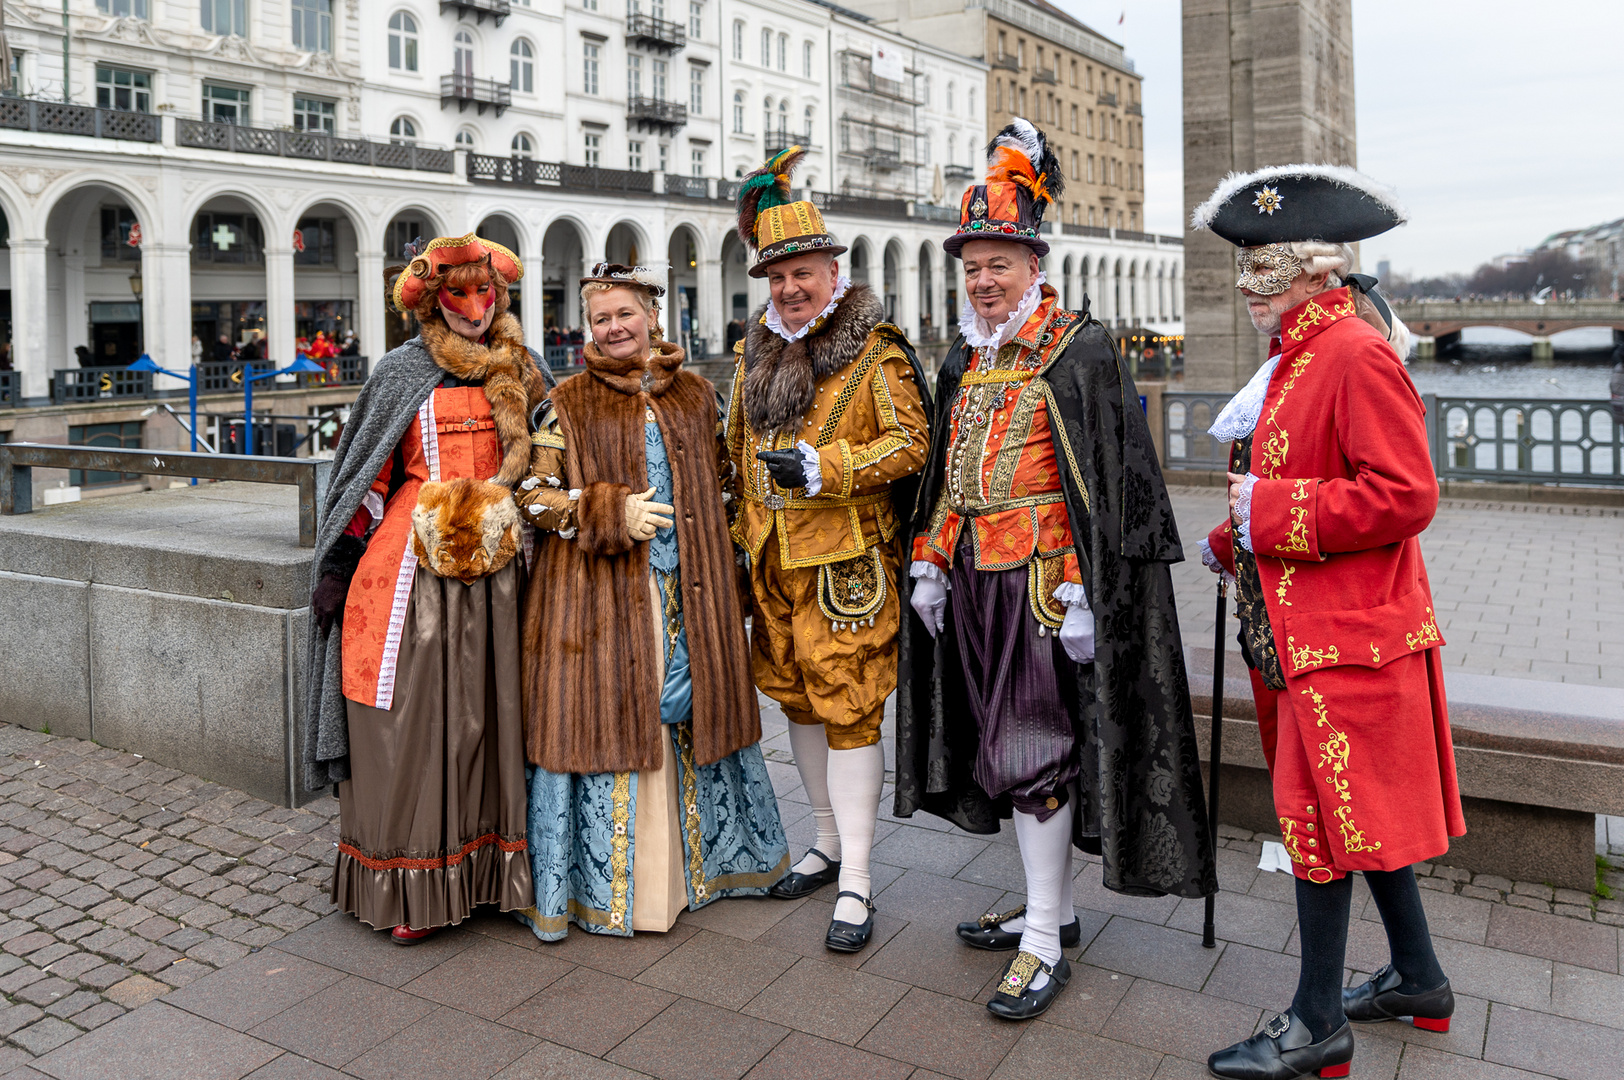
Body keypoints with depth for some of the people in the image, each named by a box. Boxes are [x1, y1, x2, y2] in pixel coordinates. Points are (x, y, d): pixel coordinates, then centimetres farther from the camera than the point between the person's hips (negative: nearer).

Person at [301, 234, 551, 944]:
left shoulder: (519, 373, 11)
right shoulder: (403, 372, 2)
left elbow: (536, 459, 19)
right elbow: (365, 472, 3)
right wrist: (337, 566, 0)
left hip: (493, 568, 3)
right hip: (414, 562, -3)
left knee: (485, 710, 7)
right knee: (410, 717, -1)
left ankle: (484, 865, 19)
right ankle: (405, 886, 10)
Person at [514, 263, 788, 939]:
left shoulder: (697, 396, 11)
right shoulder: (569, 404, 2)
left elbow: (723, 472, 22)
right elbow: (533, 493, -2)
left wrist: (692, 520, 6)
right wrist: (611, 513, -14)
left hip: (689, 591, 3)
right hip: (600, 593, -3)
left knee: (691, 715, 11)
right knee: (606, 720, -1)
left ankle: (696, 862, 31)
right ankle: (602, 884, 15)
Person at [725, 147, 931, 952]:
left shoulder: (875, 350, -7)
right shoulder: (756, 352, 14)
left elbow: (910, 442, -13)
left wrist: (823, 466, -22)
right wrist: (740, 531, 18)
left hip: (847, 560, -7)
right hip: (773, 559, 7)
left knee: (848, 708, -5)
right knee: (799, 698, 15)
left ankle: (856, 882, 3)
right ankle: (829, 844, 32)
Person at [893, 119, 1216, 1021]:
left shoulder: (1078, 349, -8)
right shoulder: (965, 361, 14)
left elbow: (1103, 480, -13)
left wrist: (1081, 590, -18)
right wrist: (930, 566, 14)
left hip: (1043, 582, -8)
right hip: (976, 582, 8)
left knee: (1034, 752, -5)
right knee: (1007, 747, 14)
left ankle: (1044, 946, 8)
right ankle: (1052, 905, 30)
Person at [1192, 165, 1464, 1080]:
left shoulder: (1356, 355, -17)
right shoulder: (1294, 359, 13)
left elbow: (1403, 496, -24)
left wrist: (1271, 511, -20)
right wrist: (1238, 538, 9)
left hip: (1346, 635, -10)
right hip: (1302, 626, 10)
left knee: (1324, 815, 0)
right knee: (1363, 812, 19)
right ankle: (1419, 980, 36)